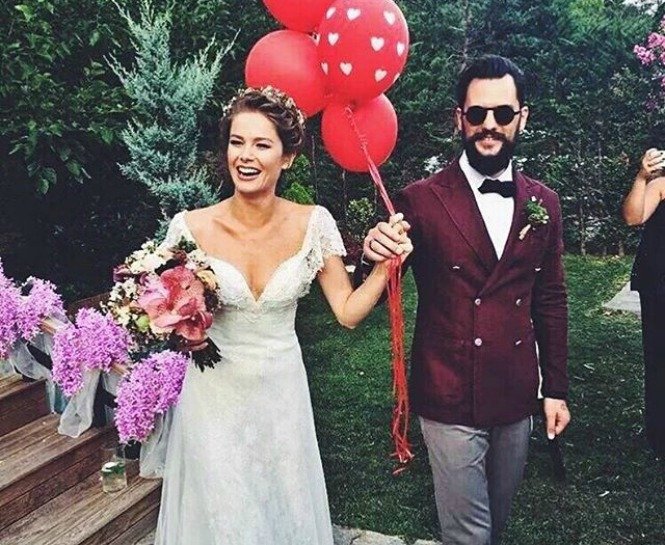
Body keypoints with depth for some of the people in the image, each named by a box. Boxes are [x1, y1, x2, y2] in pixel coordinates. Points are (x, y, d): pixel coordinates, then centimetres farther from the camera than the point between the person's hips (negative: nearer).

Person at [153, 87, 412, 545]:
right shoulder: (191, 228, -13)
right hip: (215, 397, -1)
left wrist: (385, 264, -18)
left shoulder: (312, 223, -9)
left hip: (283, 395, 2)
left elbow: (348, 311, -5)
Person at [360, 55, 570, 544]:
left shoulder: (543, 203, 3)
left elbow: (550, 301, 10)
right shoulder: (421, 200, -11)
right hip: (450, 400, -4)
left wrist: (556, 389, 11)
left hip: (518, 399, 5)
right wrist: (374, 257, -30)